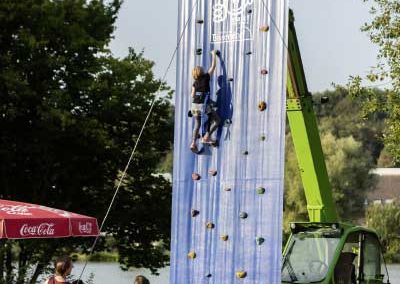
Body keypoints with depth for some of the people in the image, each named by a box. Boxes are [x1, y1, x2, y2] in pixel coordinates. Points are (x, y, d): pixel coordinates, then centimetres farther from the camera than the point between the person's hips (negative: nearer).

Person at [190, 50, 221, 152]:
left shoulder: (195, 83, 9)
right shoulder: (206, 77, -2)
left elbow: (193, 95, 8)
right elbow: (213, 66, 6)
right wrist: (214, 54, 18)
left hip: (195, 105, 5)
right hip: (204, 105, -5)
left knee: (197, 124, 15)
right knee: (217, 120, 8)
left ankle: (193, 143, 2)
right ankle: (206, 137, 1)